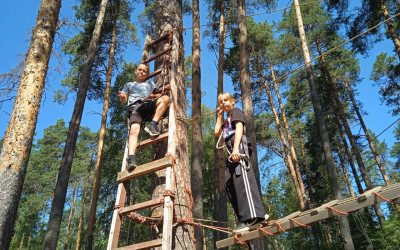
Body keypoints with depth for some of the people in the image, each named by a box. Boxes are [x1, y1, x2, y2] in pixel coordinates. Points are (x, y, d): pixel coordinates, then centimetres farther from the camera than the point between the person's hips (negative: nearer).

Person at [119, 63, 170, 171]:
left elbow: (158, 94, 26)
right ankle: (131, 158, -46)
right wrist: (122, 97, -3)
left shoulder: (150, 83, 38)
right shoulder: (129, 84, 33)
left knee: (165, 98, -28)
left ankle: (152, 125, -30)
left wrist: (164, 90, 4)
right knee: (134, 130, -30)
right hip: (135, 107, -2)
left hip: (149, 105, 2)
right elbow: (124, 101, 22)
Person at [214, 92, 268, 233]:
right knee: (230, 186, -1)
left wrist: (236, 148, -21)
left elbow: (239, 128, -6)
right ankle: (245, 219, -5)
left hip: (239, 146, -9)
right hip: (231, 151, 9)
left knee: (241, 179, -23)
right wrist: (219, 115, 27)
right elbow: (217, 132, 21)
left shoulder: (235, 111, 10)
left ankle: (253, 217, -33)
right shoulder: (227, 120, 34)